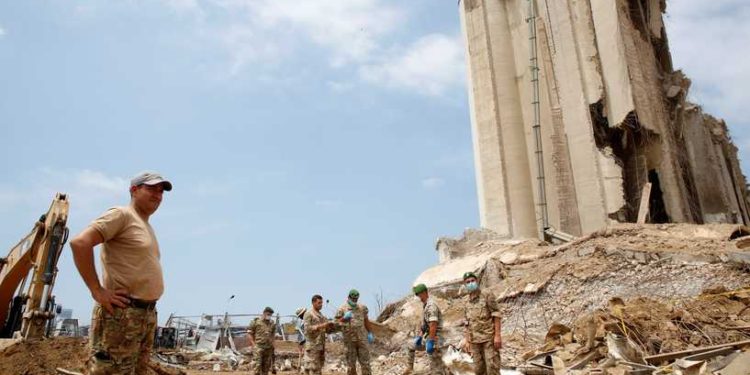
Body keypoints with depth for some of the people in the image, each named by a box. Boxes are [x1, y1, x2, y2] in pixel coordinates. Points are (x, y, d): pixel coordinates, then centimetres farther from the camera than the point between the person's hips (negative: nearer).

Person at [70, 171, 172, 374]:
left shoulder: (147, 226, 19)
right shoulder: (121, 215, -7)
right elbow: (80, 242, -20)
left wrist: (148, 310, 17)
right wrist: (97, 291, -20)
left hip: (148, 314, 9)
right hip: (122, 313, -9)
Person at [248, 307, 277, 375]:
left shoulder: (272, 323, 9)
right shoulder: (256, 322, -5)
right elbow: (249, 334, -2)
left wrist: (271, 343, 10)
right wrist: (254, 345, -8)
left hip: (268, 349, 5)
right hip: (258, 348, -5)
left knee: (266, 367, 8)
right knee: (257, 366, -11)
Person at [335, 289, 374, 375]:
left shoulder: (362, 307, 5)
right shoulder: (342, 309, -4)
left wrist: (370, 333, 16)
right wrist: (344, 318, -24)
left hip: (362, 339, 2)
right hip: (349, 340, -2)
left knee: (365, 361, 2)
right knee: (351, 363, 6)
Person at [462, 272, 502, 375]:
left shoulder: (487, 295, -4)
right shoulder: (466, 303, 12)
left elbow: (496, 315, -8)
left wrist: (497, 335, -16)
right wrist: (467, 341, 9)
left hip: (489, 338, -5)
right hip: (475, 341, 5)